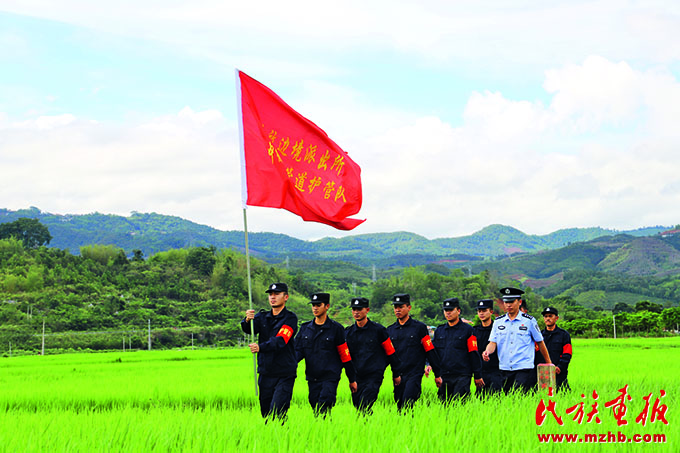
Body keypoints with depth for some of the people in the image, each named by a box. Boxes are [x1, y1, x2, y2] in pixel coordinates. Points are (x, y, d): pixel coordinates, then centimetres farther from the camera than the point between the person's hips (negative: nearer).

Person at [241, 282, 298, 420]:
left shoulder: (290, 318, -4)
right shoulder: (262, 317, 11)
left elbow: (280, 341, -19)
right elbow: (248, 329, -7)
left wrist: (260, 347, -35)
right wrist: (247, 320, -30)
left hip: (284, 375, -5)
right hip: (265, 373, 5)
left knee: (277, 413, -14)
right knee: (265, 413, 9)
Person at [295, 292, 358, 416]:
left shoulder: (336, 329, -2)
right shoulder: (305, 328, 11)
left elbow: (345, 355, 0)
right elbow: (298, 350, 9)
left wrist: (352, 379, 3)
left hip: (330, 377, -5)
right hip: (312, 377, 5)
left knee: (323, 408, -17)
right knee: (315, 407, 8)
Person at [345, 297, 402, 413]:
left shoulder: (378, 330, 0)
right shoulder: (348, 332, 9)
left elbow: (391, 352, 6)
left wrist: (396, 374, 8)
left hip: (374, 376, -4)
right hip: (357, 377, 5)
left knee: (364, 407, -18)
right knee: (358, 408, 5)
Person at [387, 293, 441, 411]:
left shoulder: (420, 327, 2)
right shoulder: (390, 330, 13)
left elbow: (430, 352, 2)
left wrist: (437, 375, 2)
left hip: (414, 374, -4)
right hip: (398, 376, 5)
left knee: (407, 405, -18)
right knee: (399, 407, 7)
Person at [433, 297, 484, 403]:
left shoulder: (467, 330, 2)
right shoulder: (439, 331, 14)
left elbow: (474, 355, 0)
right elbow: (435, 353, 18)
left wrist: (477, 376, -2)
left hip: (462, 377, -4)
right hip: (444, 377, 4)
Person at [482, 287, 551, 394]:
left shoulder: (529, 321, 2)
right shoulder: (498, 321, 11)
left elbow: (540, 342, 9)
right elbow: (493, 342, 6)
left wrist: (548, 364, 14)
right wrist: (487, 352, -16)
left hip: (524, 369, -4)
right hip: (504, 369, 4)